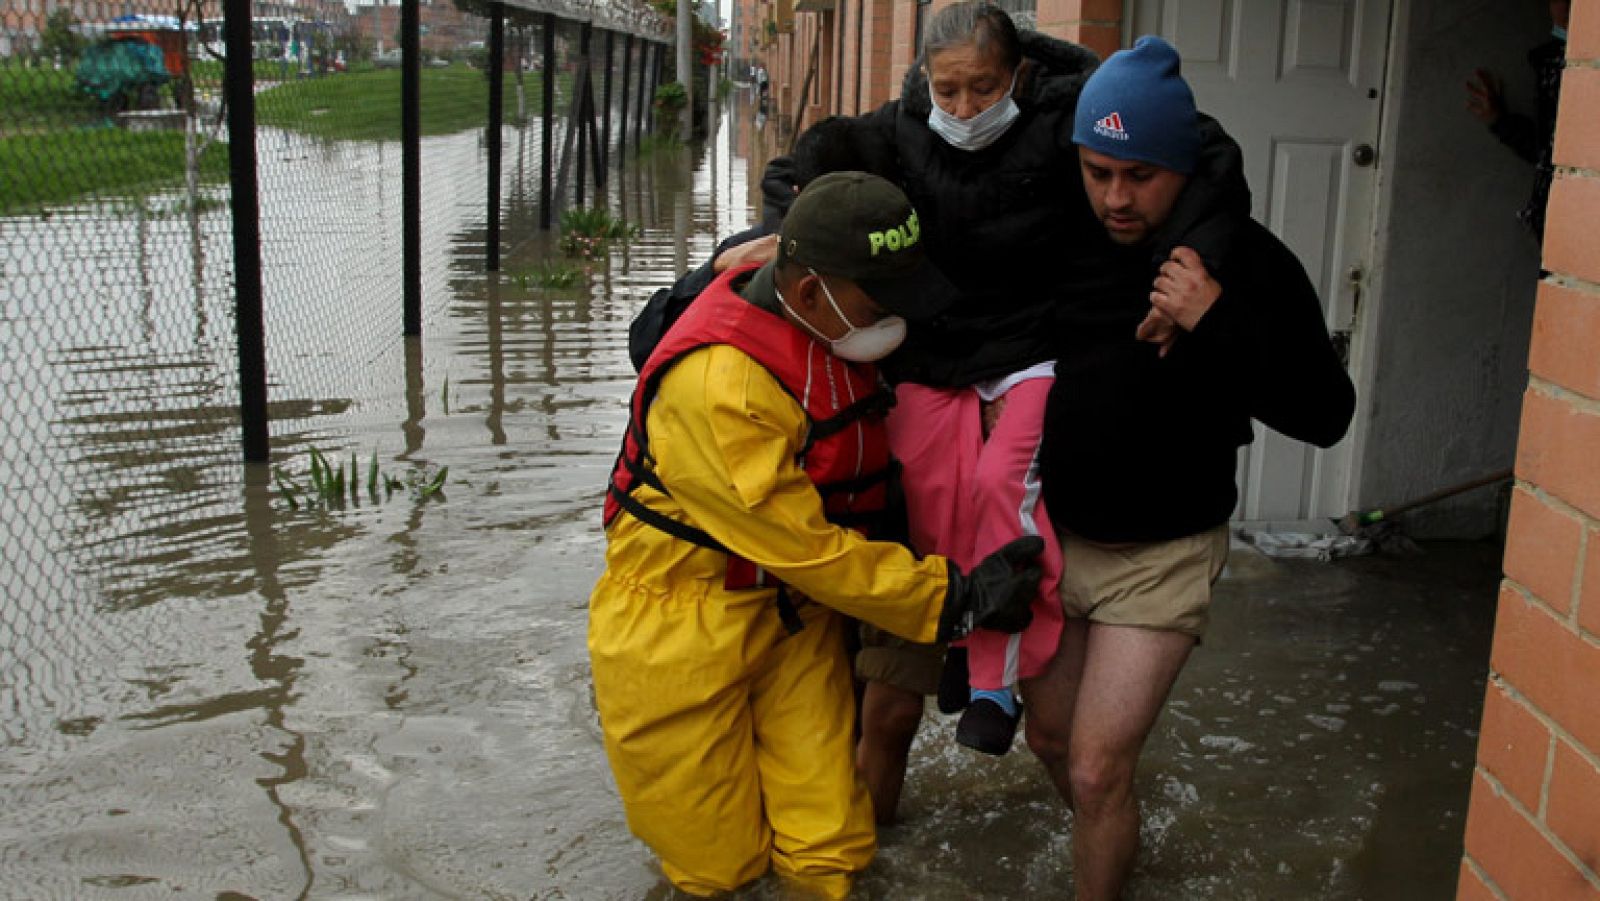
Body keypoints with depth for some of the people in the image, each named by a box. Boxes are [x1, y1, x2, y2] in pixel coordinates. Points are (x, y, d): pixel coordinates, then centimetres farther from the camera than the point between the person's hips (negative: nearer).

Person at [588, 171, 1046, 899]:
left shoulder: (825, 320, -3)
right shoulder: (719, 384, -29)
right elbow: (807, 548, -23)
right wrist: (956, 601, -16)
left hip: (794, 612, 7)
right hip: (682, 626, -6)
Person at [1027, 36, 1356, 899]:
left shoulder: (1246, 261, -17)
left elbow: (1325, 414, -20)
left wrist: (1216, 324, -31)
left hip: (1159, 557, -4)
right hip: (1051, 532, 5)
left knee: (1097, 769, -6)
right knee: (1050, 736, 19)